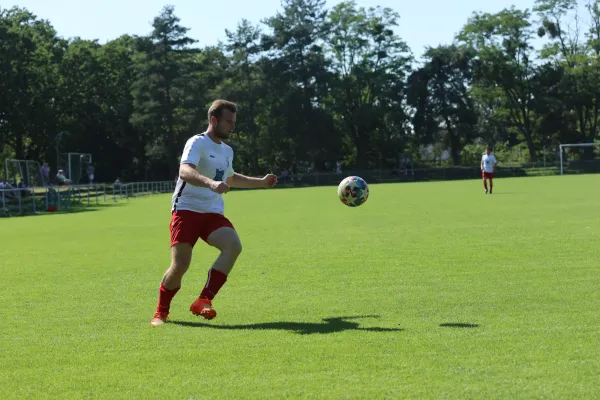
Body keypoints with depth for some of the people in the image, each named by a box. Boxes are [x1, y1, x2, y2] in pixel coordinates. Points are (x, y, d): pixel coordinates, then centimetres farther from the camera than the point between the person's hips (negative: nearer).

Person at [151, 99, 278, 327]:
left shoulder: (227, 151, 19)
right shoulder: (197, 143, -7)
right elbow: (184, 171, -27)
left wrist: (261, 182, 39)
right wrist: (210, 183, -42)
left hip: (213, 213, 6)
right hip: (187, 210, -6)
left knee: (234, 246, -23)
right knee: (180, 265, -13)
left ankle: (203, 301, -21)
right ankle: (161, 312, 14)